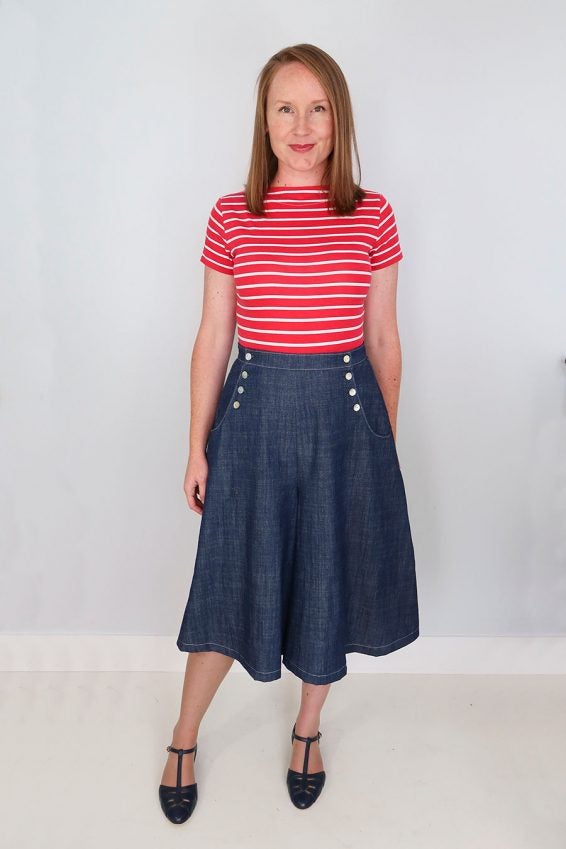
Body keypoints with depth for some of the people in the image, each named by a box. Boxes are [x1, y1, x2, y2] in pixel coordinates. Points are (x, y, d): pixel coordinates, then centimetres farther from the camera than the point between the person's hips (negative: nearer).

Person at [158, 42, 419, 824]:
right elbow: (212, 339, 1)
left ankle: (309, 727, 39)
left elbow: (383, 338, 4)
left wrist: (388, 439, 7)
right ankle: (184, 741, 32)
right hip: (255, 408, 0)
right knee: (232, 578, 9)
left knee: (330, 578, 13)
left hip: (344, 411, 1)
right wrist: (198, 447, 2)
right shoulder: (231, 217, -1)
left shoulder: (373, 216, 0)